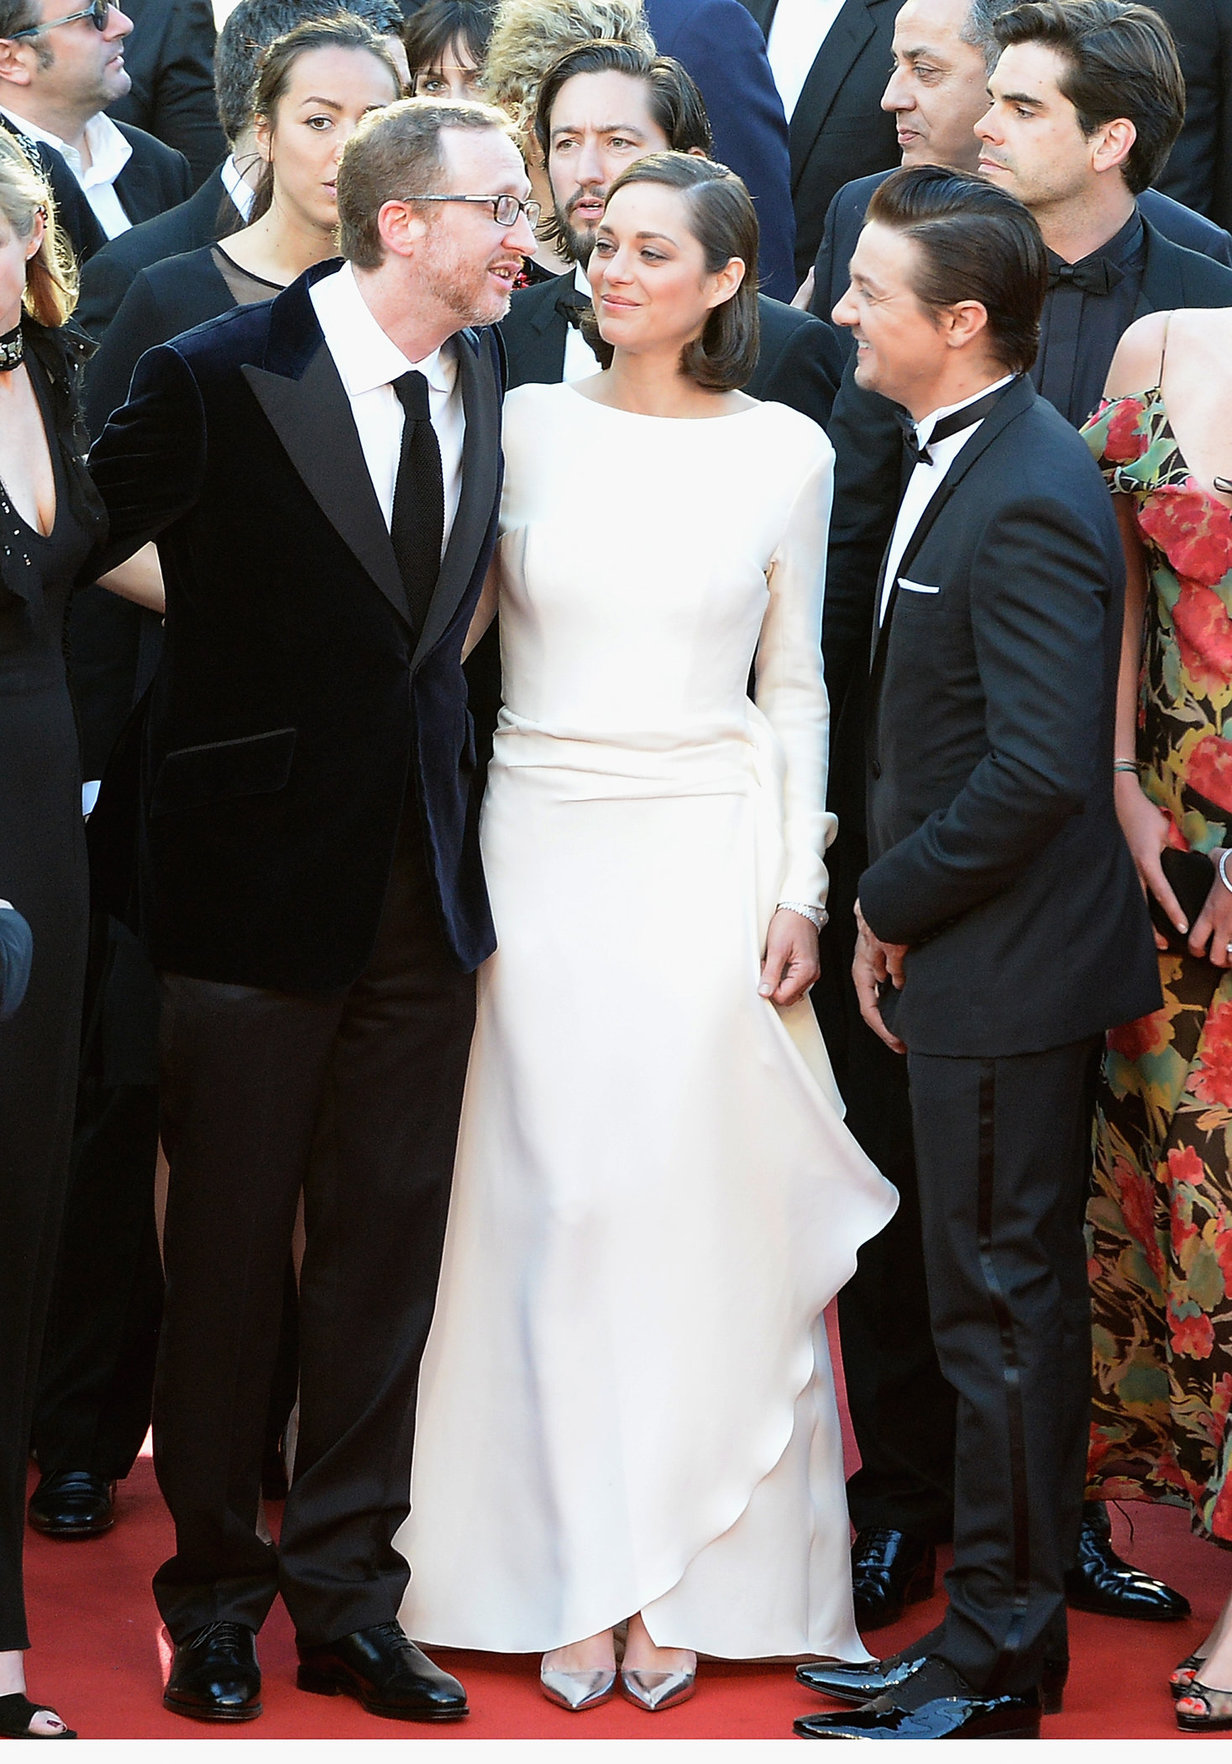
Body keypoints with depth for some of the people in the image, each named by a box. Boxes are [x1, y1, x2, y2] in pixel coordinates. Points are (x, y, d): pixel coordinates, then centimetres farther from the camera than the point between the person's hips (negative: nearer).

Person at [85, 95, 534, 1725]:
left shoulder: (483, 373, 4)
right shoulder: (217, 380, -14)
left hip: (424, 875, 5)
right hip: (259, 873, -5)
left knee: (387, 1257, 9)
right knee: (230, 1255, 7)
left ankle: (349, 1603, 19)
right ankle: (215, 1603, 21)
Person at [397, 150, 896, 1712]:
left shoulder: (785, 453, 2)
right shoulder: (523, 426, 2)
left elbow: (793, 686, 7)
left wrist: (800, 887, 1)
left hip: (710, 850, 0)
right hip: (542, 843, 1)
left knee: (698, 1206, -1)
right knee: (557, 1202, 1)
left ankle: (686, 1581, 9)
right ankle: (577, 1577, 9)